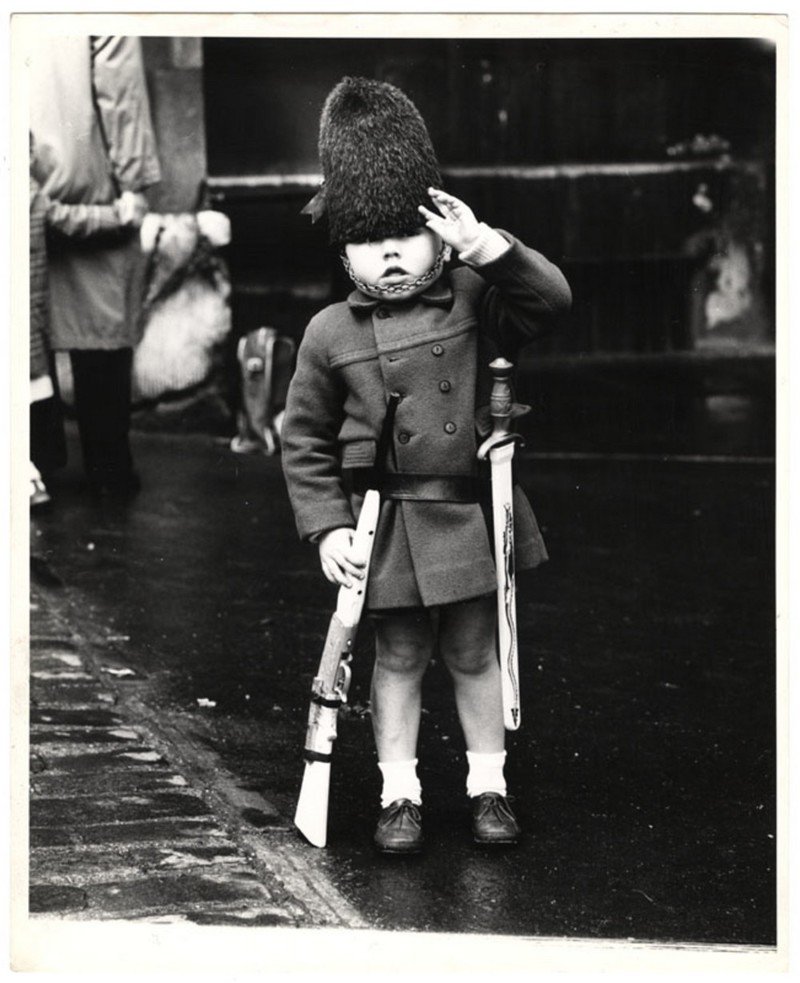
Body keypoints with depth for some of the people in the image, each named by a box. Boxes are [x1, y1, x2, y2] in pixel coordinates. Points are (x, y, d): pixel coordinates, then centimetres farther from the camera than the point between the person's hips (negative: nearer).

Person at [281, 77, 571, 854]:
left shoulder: (472, 302, -2)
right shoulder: (329, 335, -3)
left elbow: (551, 300, -16)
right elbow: (305, 441, 2)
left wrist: (485, 246, -27)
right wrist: (326, 527, -6)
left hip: (470, 518, 0)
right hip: (386, 524, 0)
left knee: (474, 652, 12)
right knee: (399, 657, 9)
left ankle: (488, 784, 25)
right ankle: (399, 794, 20)